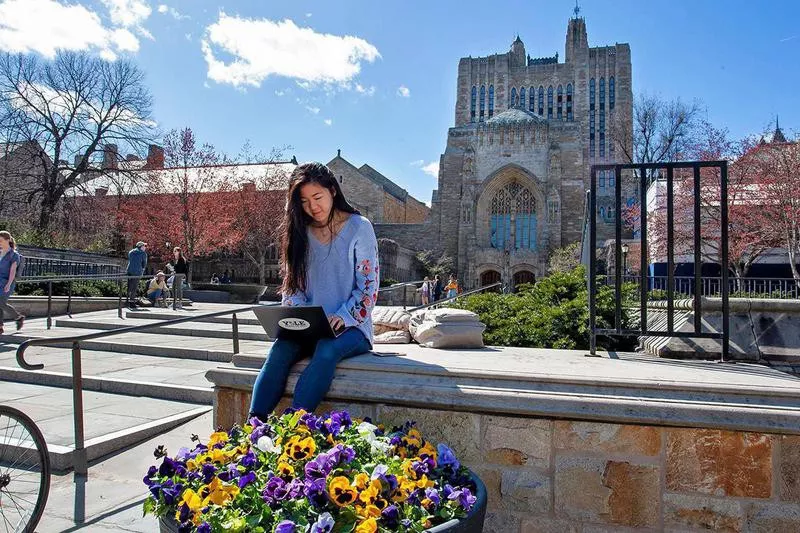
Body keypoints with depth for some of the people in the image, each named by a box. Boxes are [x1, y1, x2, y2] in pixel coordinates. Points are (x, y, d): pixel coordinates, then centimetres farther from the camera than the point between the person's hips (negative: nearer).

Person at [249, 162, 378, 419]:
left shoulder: (359, 227, -1)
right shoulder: (301, 231, 12)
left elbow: (368, 285, -5)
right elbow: (293, 284, 12)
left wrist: (343, 317, -19)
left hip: (351, 328, -3)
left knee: (327, 350, -36)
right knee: (281, 348, -28)